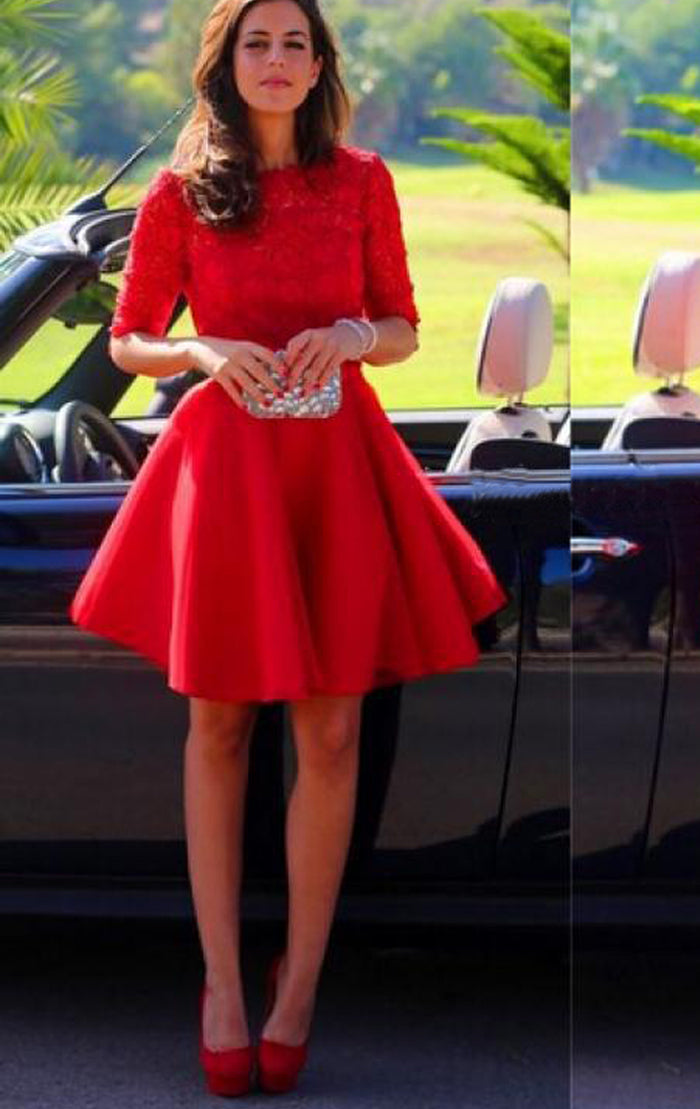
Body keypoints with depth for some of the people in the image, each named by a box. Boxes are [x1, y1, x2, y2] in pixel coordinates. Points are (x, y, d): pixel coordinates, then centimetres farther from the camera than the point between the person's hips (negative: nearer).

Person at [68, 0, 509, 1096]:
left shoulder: (363, 180, 5)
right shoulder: (180, 193, 1)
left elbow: (404, 329, 11)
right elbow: (128, 343, 7)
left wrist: (352, 336, -11)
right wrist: (206, 353, -12)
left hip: (338, 461, 1)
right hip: (223, 458, -1)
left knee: (331, 729, -1)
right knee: (219, 724, 4)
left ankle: (301, 978, 12)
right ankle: (222, 982, 11)